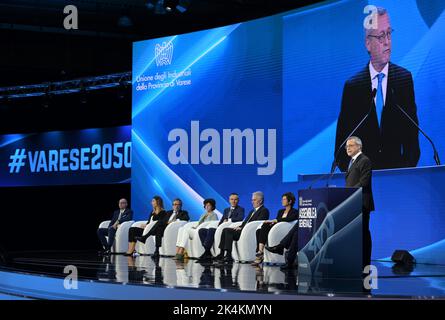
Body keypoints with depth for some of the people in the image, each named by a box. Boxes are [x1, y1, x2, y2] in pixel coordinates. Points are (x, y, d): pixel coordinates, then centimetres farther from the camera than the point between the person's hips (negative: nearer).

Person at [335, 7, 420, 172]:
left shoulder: (405, 79, 6)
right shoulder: (352, 86, 2)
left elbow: (412, 133, 6)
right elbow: (341, 146, 5)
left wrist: (406, 170, -7)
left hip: (397, 171, 1)